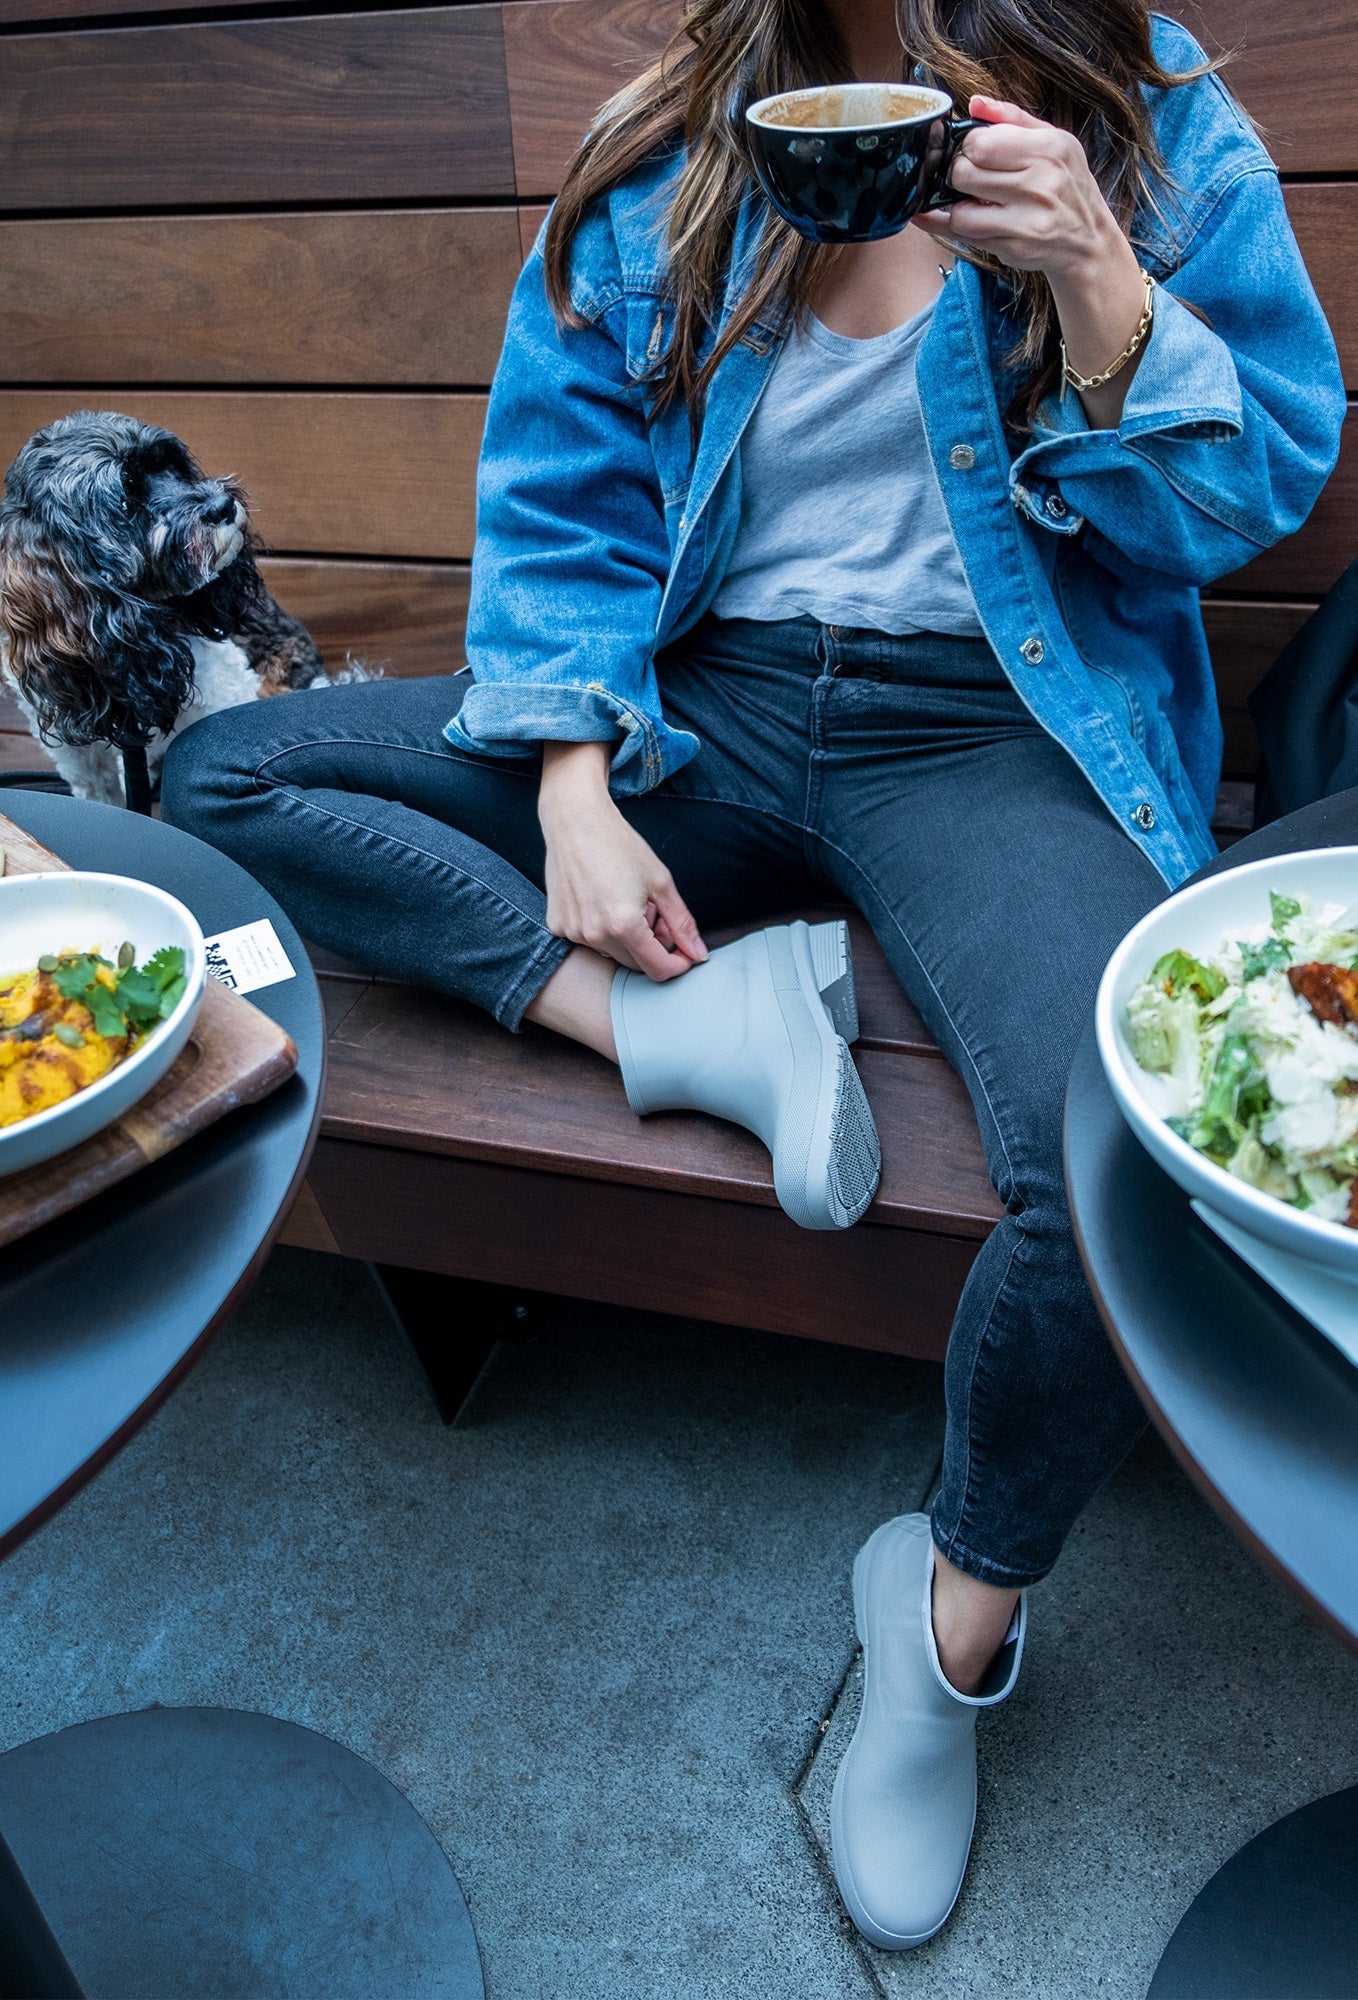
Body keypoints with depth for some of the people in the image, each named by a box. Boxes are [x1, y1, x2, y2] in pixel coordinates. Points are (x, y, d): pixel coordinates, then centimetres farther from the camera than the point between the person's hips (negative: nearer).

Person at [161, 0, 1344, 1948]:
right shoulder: (662, 168, 9)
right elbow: (558, 503, 6)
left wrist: (1091, 270, -16)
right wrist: (577, 800, -9)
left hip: (987, 734, -2)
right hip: (702, 704, 4)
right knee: (223, 777, -3)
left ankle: (962, 1611, -1)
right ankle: (689, 1020, -18)